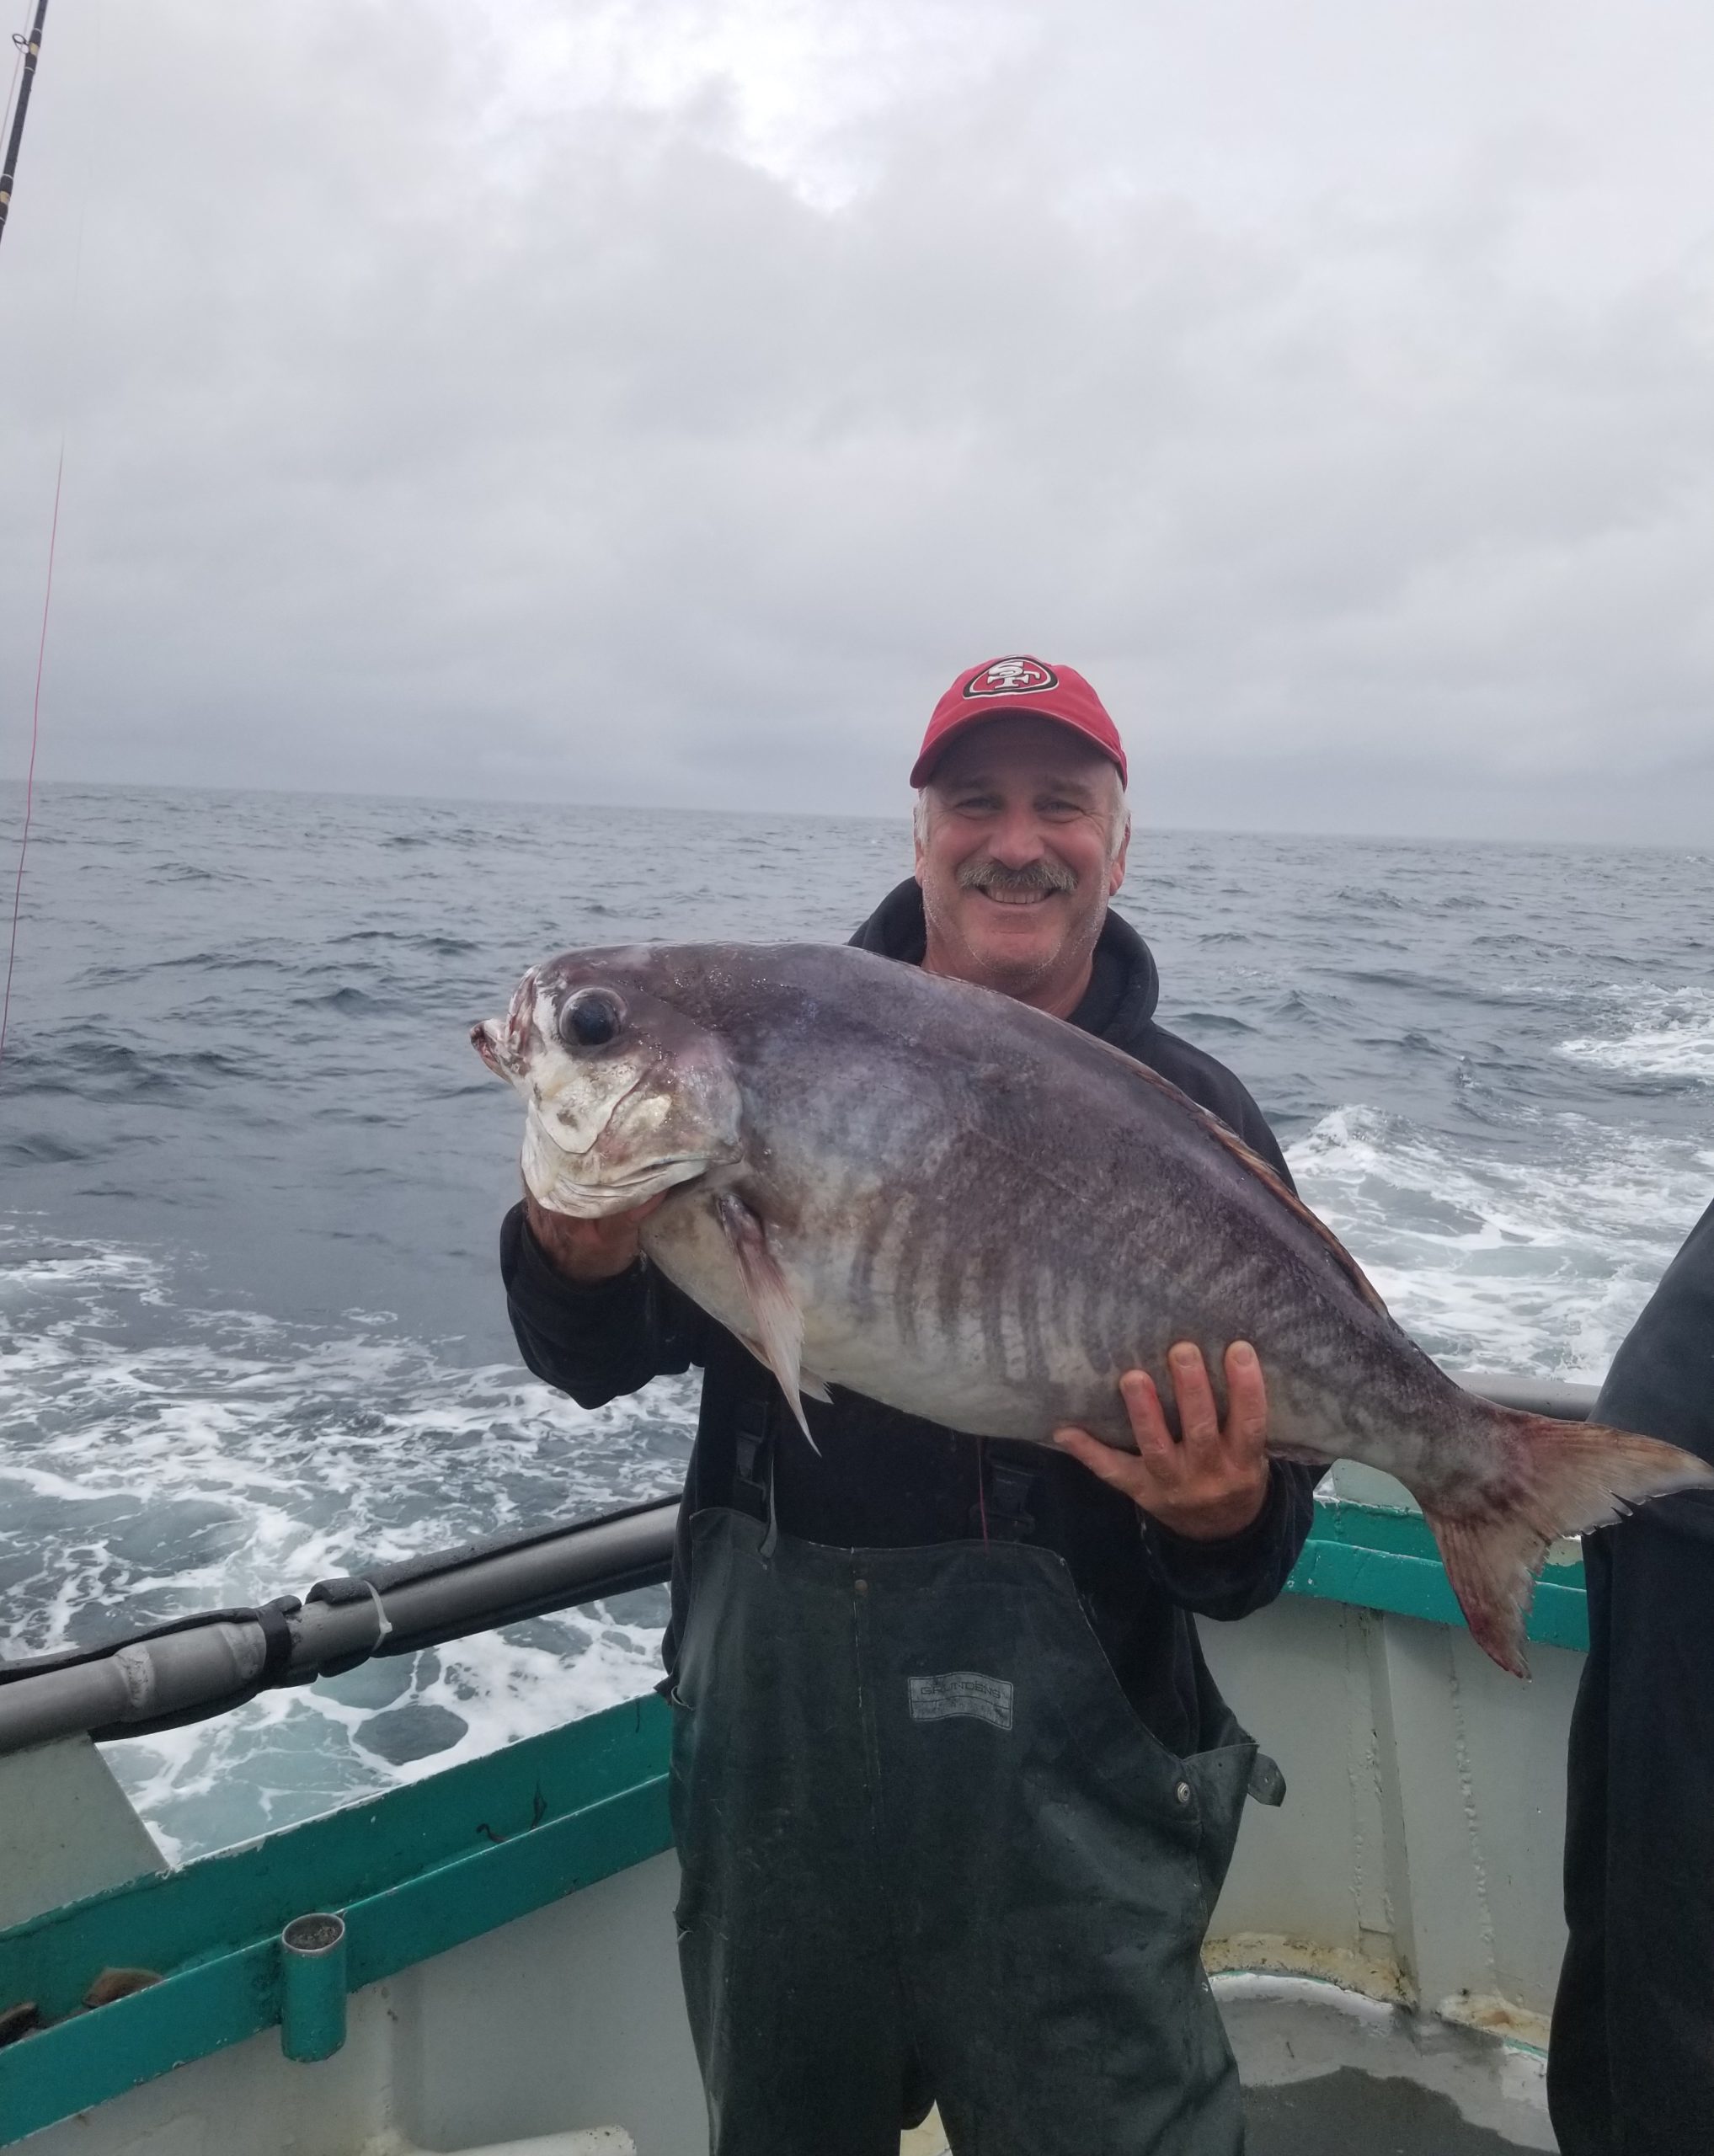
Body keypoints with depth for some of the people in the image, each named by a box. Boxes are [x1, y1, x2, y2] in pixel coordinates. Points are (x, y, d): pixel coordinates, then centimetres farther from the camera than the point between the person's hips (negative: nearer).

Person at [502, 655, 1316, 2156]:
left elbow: (1259, 1513, -3)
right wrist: (579, 1252, -23)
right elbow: (596, 1363, -1)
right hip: (773, 1702, 3)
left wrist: (1225, 1517, -26)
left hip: (1058, 1747, -2)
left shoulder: (1190, 1118, -2)